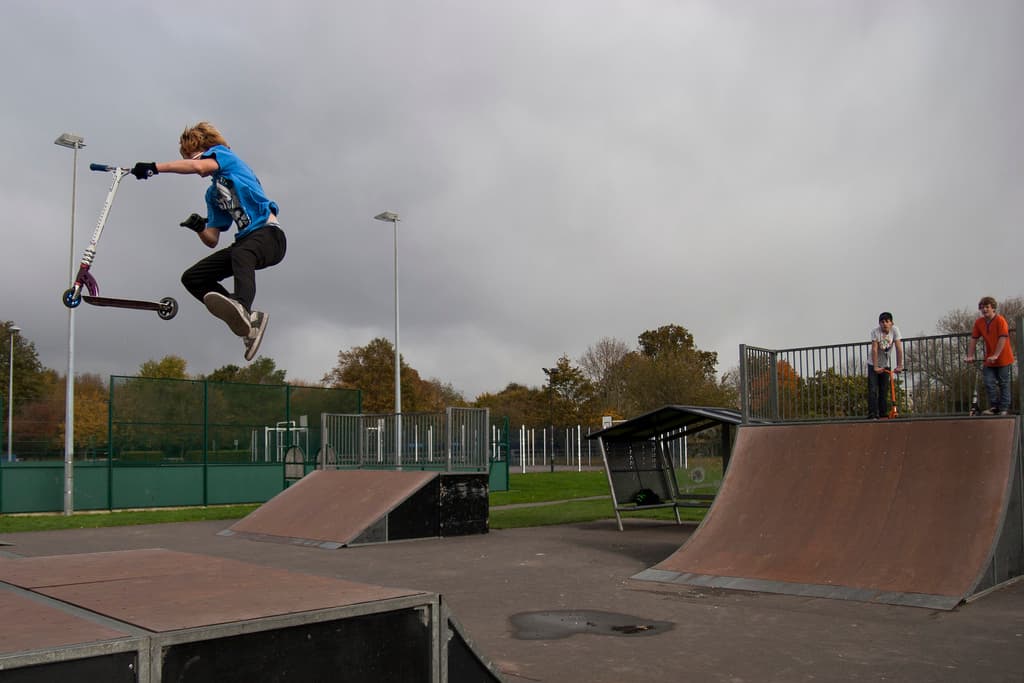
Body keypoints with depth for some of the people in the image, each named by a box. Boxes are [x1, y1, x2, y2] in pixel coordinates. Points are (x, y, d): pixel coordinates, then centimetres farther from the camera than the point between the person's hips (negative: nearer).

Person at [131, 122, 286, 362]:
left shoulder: (224, 153, 5)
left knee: (240, 254, -41)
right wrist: (199, 228, -2)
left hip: (268, 234, -9)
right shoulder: (213, 193, 24)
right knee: (192, 278, 0)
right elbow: (212, 240, 19)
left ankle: (242, 305, -67)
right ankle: (248, 319, -18)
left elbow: (198, 166, -20)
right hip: (245, 240, 9)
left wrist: (154, 167, -18)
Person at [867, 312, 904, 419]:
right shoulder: (875, 331, -20)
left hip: (887, 365, 2)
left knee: (884, 390, 6)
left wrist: (899, 365, -21)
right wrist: (875, 367, -29)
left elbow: (899, 348, -17)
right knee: (873, 390, -9)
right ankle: (872, 414, -9)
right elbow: (874, 349, -24)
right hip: (874, 365, -2)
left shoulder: (895, 330, -15)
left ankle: (883, 413, 14)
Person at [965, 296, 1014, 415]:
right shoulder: (979, 322, 0)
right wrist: (970, 356, -5)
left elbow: (1003, 339, -21)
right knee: (989, 383, -2)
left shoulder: (1000, 320, -14)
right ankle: (994, 407, 7)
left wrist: (995, 356, -27)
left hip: (1002, 358, -4)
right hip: (989, 359, 4)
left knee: (1003, 383, 4)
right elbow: (974, 339, 2)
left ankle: (1004, 408, 11)